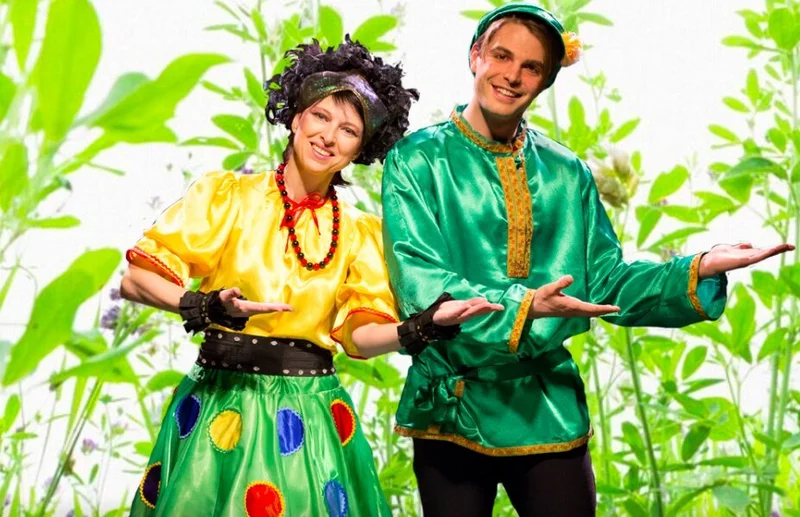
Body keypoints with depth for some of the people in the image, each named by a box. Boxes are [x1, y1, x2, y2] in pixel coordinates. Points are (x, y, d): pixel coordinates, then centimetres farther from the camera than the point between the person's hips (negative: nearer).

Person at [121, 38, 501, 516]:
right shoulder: (228, 194, 0)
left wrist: (423, 327, -20)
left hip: (310, 416, 2)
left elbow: (358, 334, -1)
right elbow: (136, 280, -4)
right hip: (221, 401, -1)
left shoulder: (360, 232, 7)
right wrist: (206, 307, -23)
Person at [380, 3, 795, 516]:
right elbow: (419, 282, -15)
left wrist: (699, 270, -8)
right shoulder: (418, 160, -4)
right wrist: (521, 307, -29)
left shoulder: (567, 174, 8)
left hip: (550, 410, 3)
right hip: (453, 408, -2)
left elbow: (606, 284, 6)